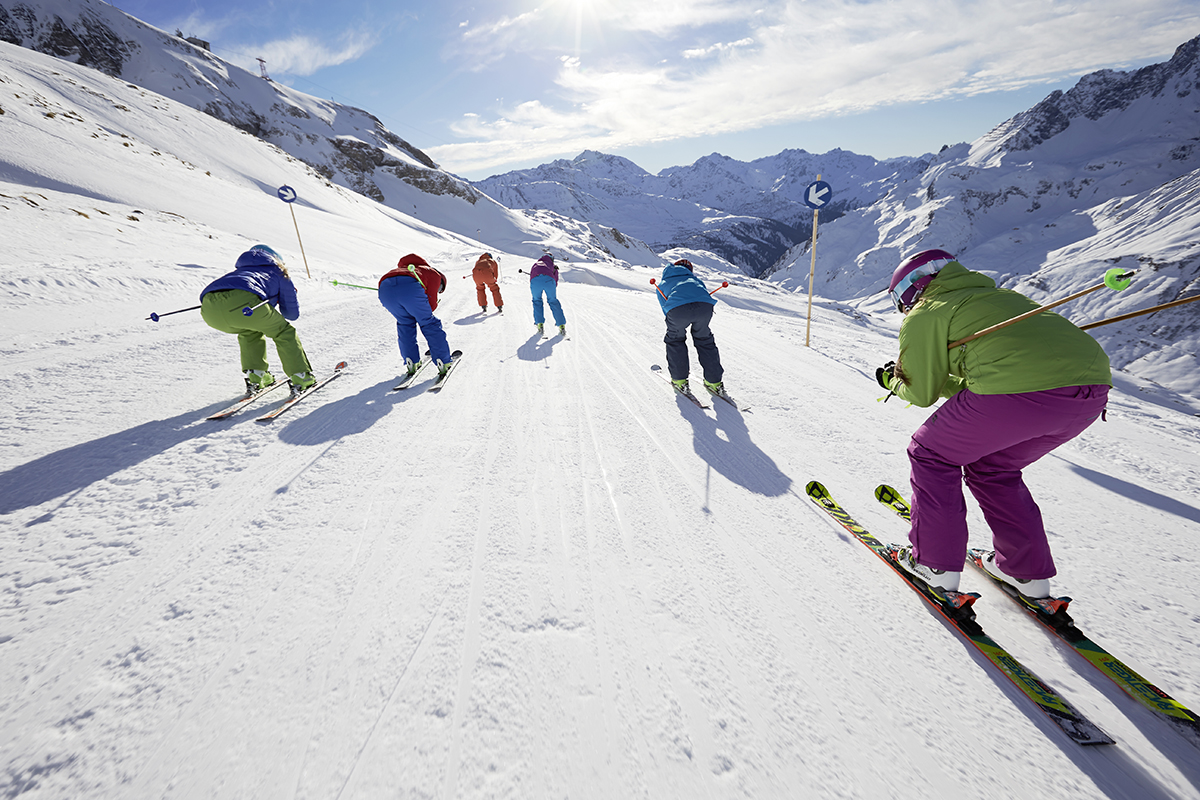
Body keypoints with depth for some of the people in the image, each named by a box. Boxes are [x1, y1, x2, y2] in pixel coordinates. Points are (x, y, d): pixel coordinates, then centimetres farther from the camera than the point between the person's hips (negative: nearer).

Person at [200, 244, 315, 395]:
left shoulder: (240, 270, 43)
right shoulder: (279, 274, 28)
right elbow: (292, 314, 30)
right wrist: (287, 296, 52)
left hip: (209, 308, 6)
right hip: (241, 303, -6)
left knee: (250, 330, 33)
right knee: (283, 331, 17)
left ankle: (254, 377, 23)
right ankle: (301, 377, 13)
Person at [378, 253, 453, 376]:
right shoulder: (435, 275, 25)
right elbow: (432, 305, 19)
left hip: (385, 288, 5)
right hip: (409, 288, -5)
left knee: (405, 322, 25)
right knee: (429, 323, 12)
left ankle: (411, 363, 20)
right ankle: (443, 362, 11)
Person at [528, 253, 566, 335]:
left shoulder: (536, 263, 40)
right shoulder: (553, 266, 36)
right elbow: (555, 283, 32)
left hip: (535, 280, 0)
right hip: (549, 280, 0)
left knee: (537, 300, 24)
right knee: (553, 301, 18)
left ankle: (539, 324, 14)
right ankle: (561, 326, 14)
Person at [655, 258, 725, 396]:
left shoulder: (662, 284, 37)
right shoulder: (693, 278, 42)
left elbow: (666, 309, 35)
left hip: (678, 308, -2)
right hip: (704, 306, 2)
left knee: (674, 339, 26)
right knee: (704, 339, 25)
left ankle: (680, 380, 27)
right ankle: (714, 381, 28)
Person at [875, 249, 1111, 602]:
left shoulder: (923, 315, 10)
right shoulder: (994, 294, 33)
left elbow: (923, 394, 12)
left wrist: (893, 382, 31)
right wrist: (915, 374, 39)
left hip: (1018, 390, -8)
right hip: (1093, 384, 8)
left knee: (931, 455, 15)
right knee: (991, 467, 28)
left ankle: (935, 564, 18)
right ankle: (1028, 571, 33)